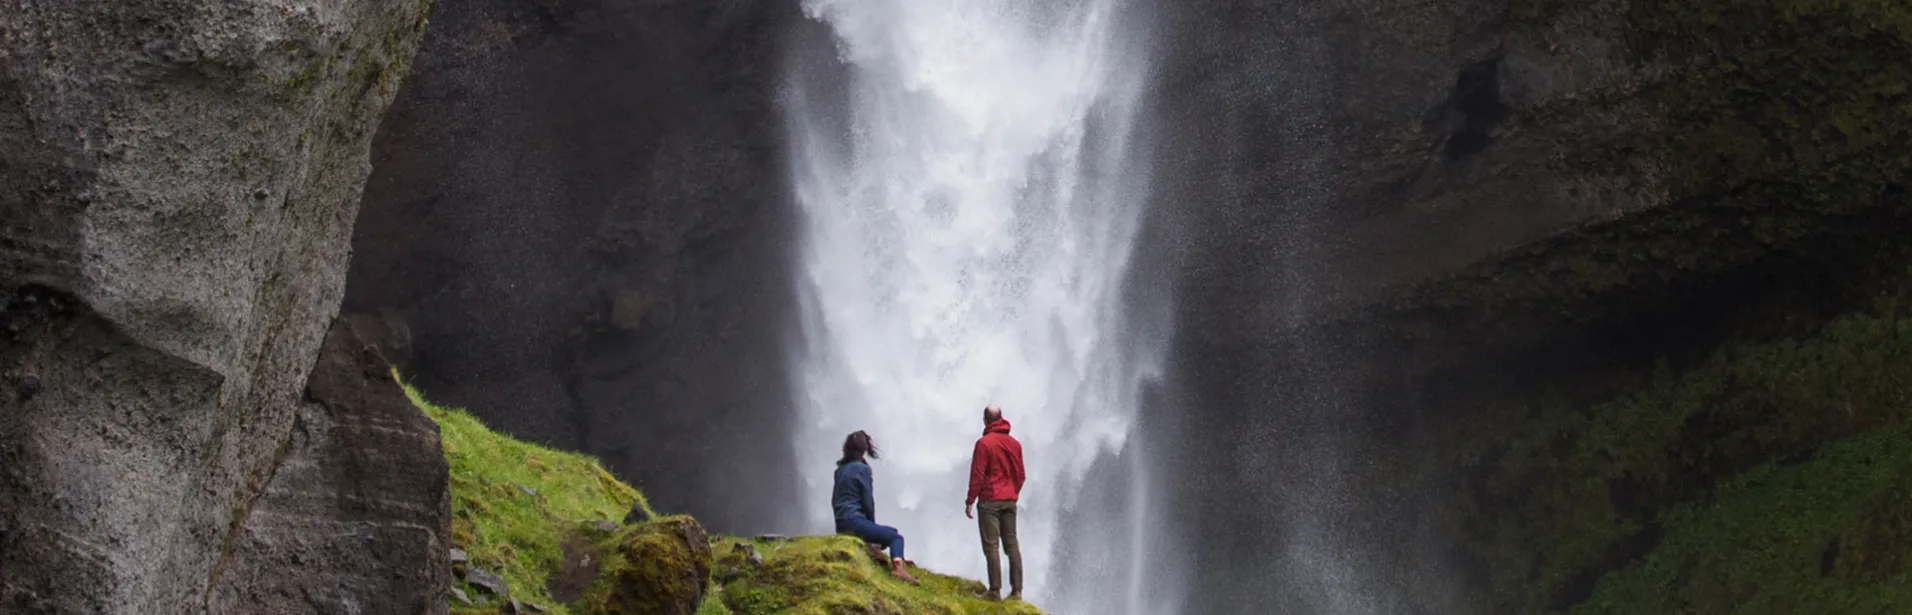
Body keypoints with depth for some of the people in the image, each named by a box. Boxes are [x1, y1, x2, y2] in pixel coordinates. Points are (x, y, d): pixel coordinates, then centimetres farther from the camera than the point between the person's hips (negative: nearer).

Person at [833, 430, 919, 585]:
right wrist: (872, 523, 9)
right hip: (854, 520, -8)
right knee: (896, 537, -9)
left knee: (891, 532, 22)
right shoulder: (862, 468, -7)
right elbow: (867, 501, -8)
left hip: (841, 524, 8)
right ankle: (898, 567, -32)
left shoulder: (840, 469, 15)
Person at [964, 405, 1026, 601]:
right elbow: (1020, 474, 13)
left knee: (991, 545, -5)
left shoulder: (984, 443, -9)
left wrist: (970, 501, -5)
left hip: (989, 501, -5)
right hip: (1010, 501, 5)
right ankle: (1016, 589, 2)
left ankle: (995, 590, -10)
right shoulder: (1015, 444, 9)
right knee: (1012, 544, 7)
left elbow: (977, 475, -10)